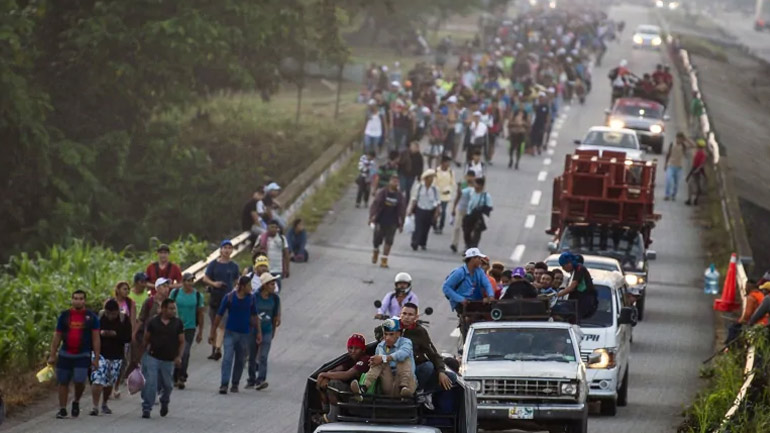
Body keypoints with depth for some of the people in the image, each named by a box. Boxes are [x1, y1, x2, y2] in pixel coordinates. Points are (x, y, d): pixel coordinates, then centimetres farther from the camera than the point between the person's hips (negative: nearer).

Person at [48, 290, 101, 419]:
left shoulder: (91, 317, 3)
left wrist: (96, 358, -3)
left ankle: (76, 401, 12)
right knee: (63, 382, 4)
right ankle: (62, 409, 12)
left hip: (83, 355, -2)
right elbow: (57, 337, 11)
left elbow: (96, 338, 3)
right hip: (65, 354, 2)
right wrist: (52, 355, 6)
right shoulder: (64, 316, 7)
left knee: (79, 381, -16)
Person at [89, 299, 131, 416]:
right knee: (98, 380, -15)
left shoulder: (124, 319, -4)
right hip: (100, 353, -2)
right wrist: (100, 333, -19)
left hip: (116, 356, 2)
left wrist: (115, 335, -22)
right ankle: (95, 406, -17)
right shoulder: (98, 316, -6)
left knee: (110, 382, 13)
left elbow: (128, 337, -8)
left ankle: (104, 404, 34)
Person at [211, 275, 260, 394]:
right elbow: (219, 315, -2)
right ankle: (224, 385, -17)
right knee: (227, 358, -13)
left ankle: (235, 384, 19)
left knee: (240, 361, 9)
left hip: (244, 334, 3)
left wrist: (259, 331, 10)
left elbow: (254, 316, 12)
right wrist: (213, 332, -2)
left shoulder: (251, 299, 1)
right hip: (230, 332, -3)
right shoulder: (229, 297, -8)